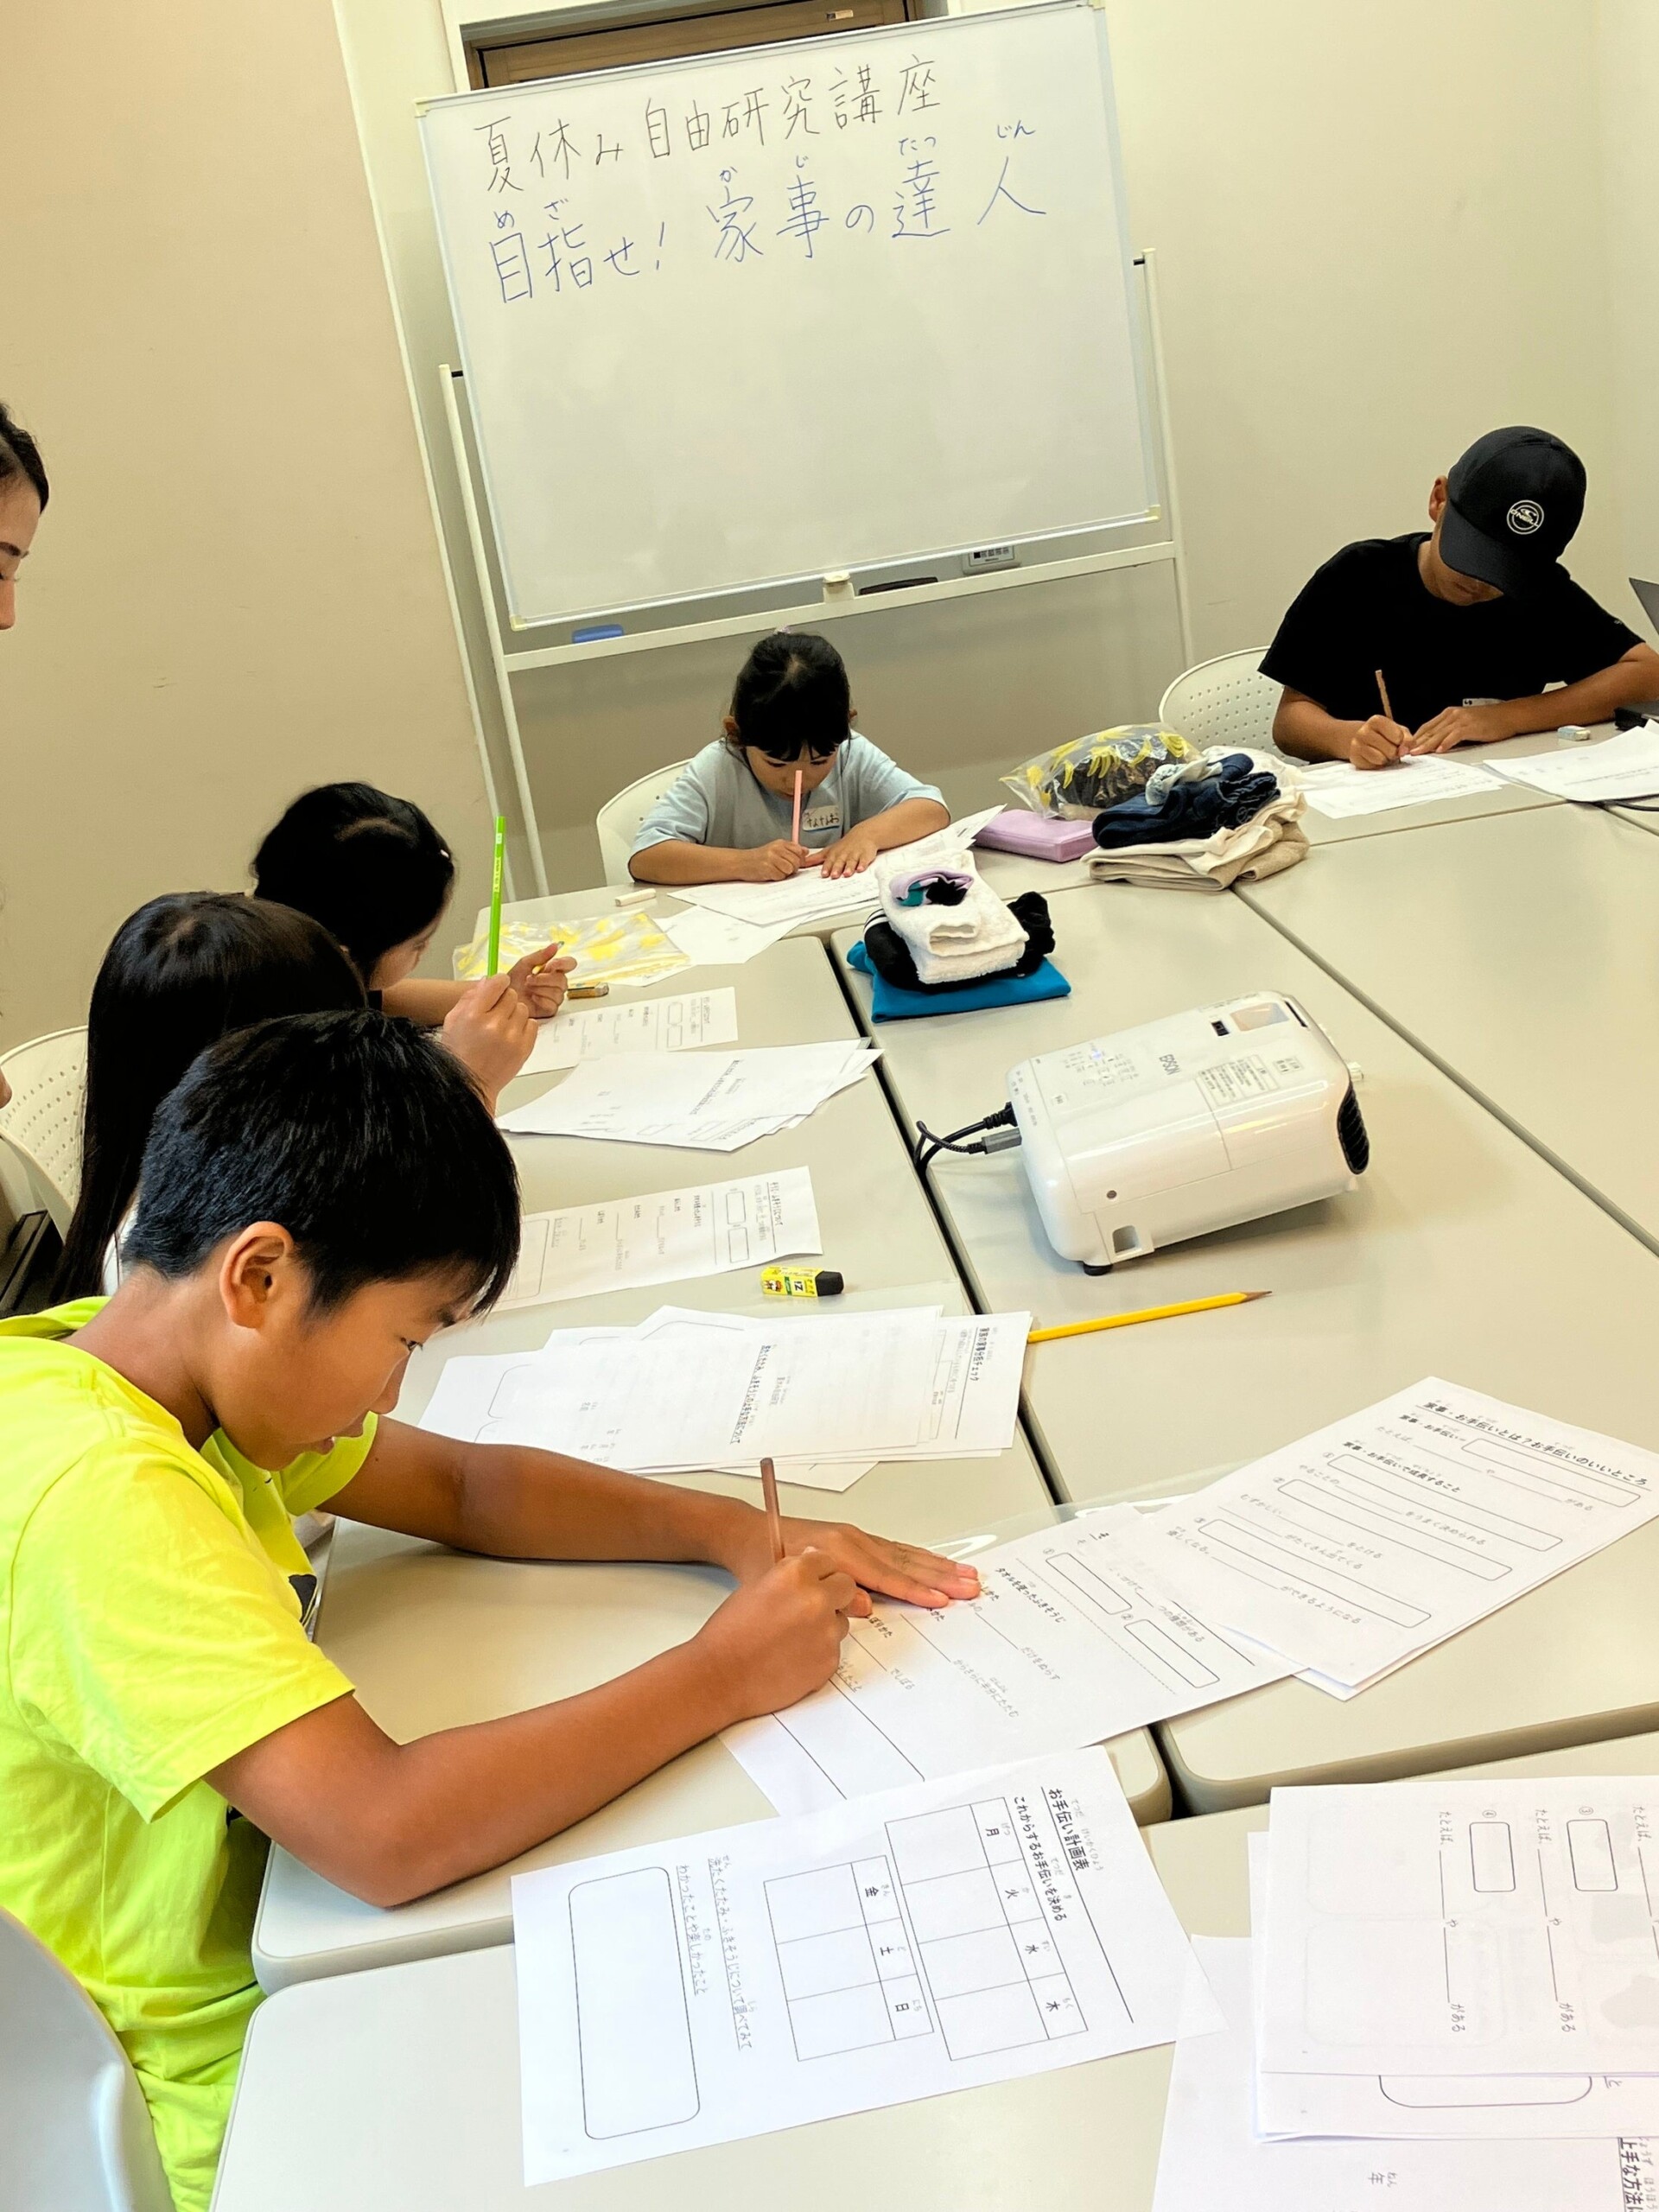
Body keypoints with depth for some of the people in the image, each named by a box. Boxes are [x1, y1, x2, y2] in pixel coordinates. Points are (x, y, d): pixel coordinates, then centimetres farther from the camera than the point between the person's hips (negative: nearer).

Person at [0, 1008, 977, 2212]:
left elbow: (465, 1488, 5)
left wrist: (733, 1530, -9)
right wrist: (721, 1673, -26)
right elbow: (386, 1833, -37)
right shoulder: (99, 1493, -32)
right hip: (230, 2105, -8)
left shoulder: (145, 1366, -3)